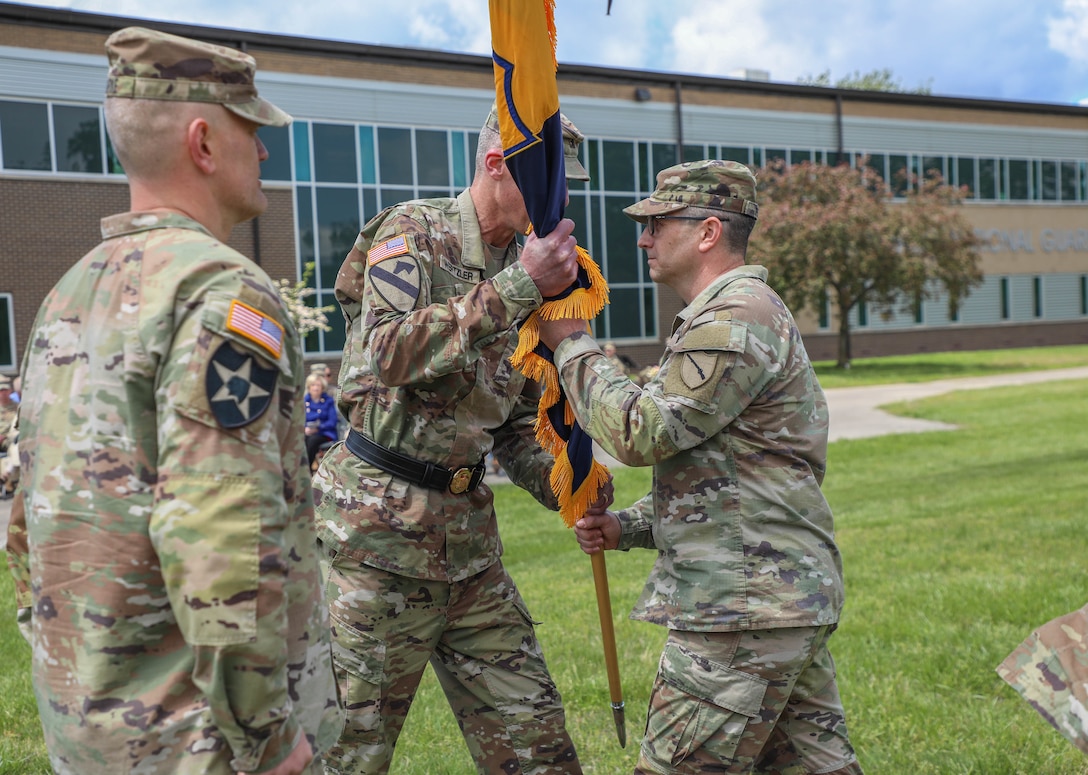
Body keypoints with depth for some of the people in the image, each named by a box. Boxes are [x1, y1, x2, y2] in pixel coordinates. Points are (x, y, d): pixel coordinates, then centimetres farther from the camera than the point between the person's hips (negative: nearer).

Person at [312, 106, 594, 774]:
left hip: (470, 534, 7)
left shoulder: (526, 276, 12)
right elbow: (389, 354, -25)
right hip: (379, 529, -6)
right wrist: (516, 288, -24)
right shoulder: (413, 232, -7)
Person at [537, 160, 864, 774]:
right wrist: (627, 526, 10)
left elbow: (643, 433, -21)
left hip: (744, 610, -10)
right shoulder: (747, 311, 21)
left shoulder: (736, 318, -14)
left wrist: (572, 343, -8)